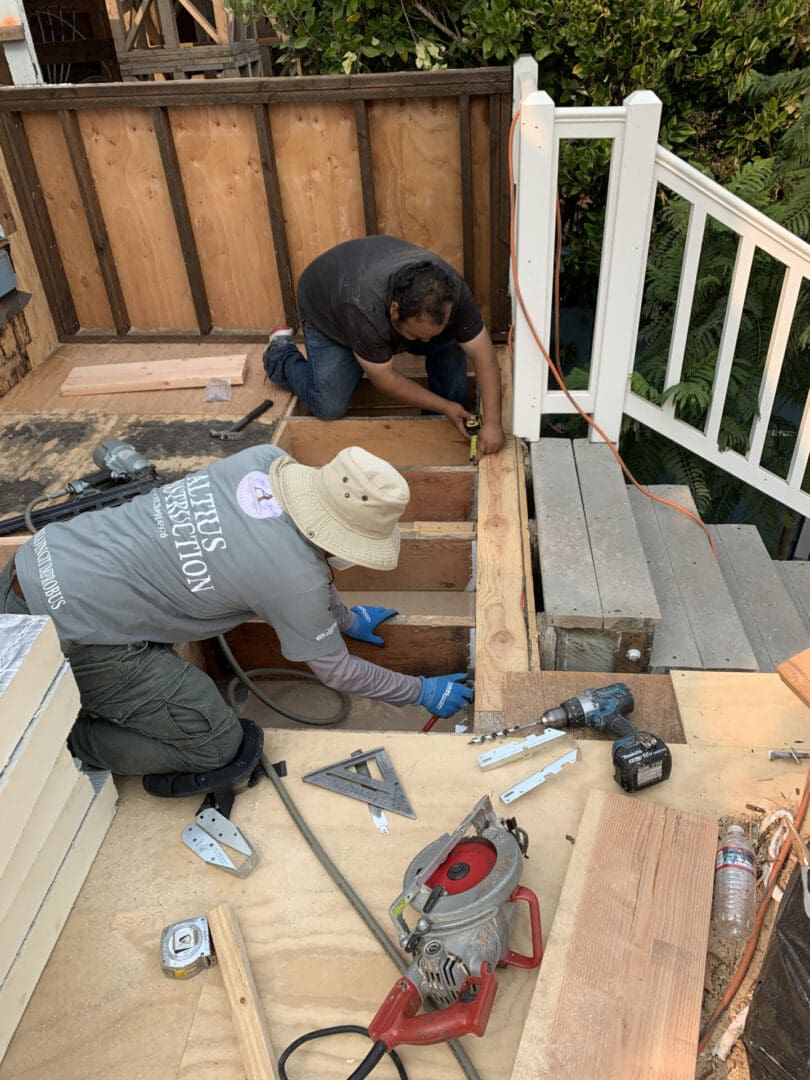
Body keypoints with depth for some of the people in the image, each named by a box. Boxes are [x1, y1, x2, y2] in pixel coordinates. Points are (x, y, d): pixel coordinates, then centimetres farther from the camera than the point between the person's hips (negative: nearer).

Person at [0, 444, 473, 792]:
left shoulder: (266, 461, -2)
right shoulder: (296, 580, -19)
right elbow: (336, 670, -1)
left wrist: (346, 617, 28)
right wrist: (422, 692, 13)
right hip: (67, 632, -8)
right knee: (218, 745, 0)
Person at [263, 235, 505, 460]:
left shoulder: (450, 288, -34)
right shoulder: (365, 311, -45)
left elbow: (483, 354, -28)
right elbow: (386, 380, -31)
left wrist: (492, 422, -35)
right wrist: (445, 407, -25)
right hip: (327, 311, -4)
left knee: (450, 341, -20)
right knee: (329, 407, -13)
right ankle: (281, 352, 14)